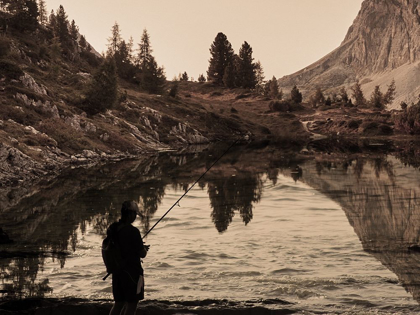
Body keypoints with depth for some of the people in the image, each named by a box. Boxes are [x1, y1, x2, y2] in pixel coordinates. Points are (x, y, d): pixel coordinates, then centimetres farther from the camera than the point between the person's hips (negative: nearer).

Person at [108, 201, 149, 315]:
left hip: (117, 271, 7)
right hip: (132, 272, -7)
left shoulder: (112, 229, 2)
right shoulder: (132, 231, -20)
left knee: (119, 303, 16)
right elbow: (142, 254, -14)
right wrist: (144, 249, 9)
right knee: (131, 304, 5)